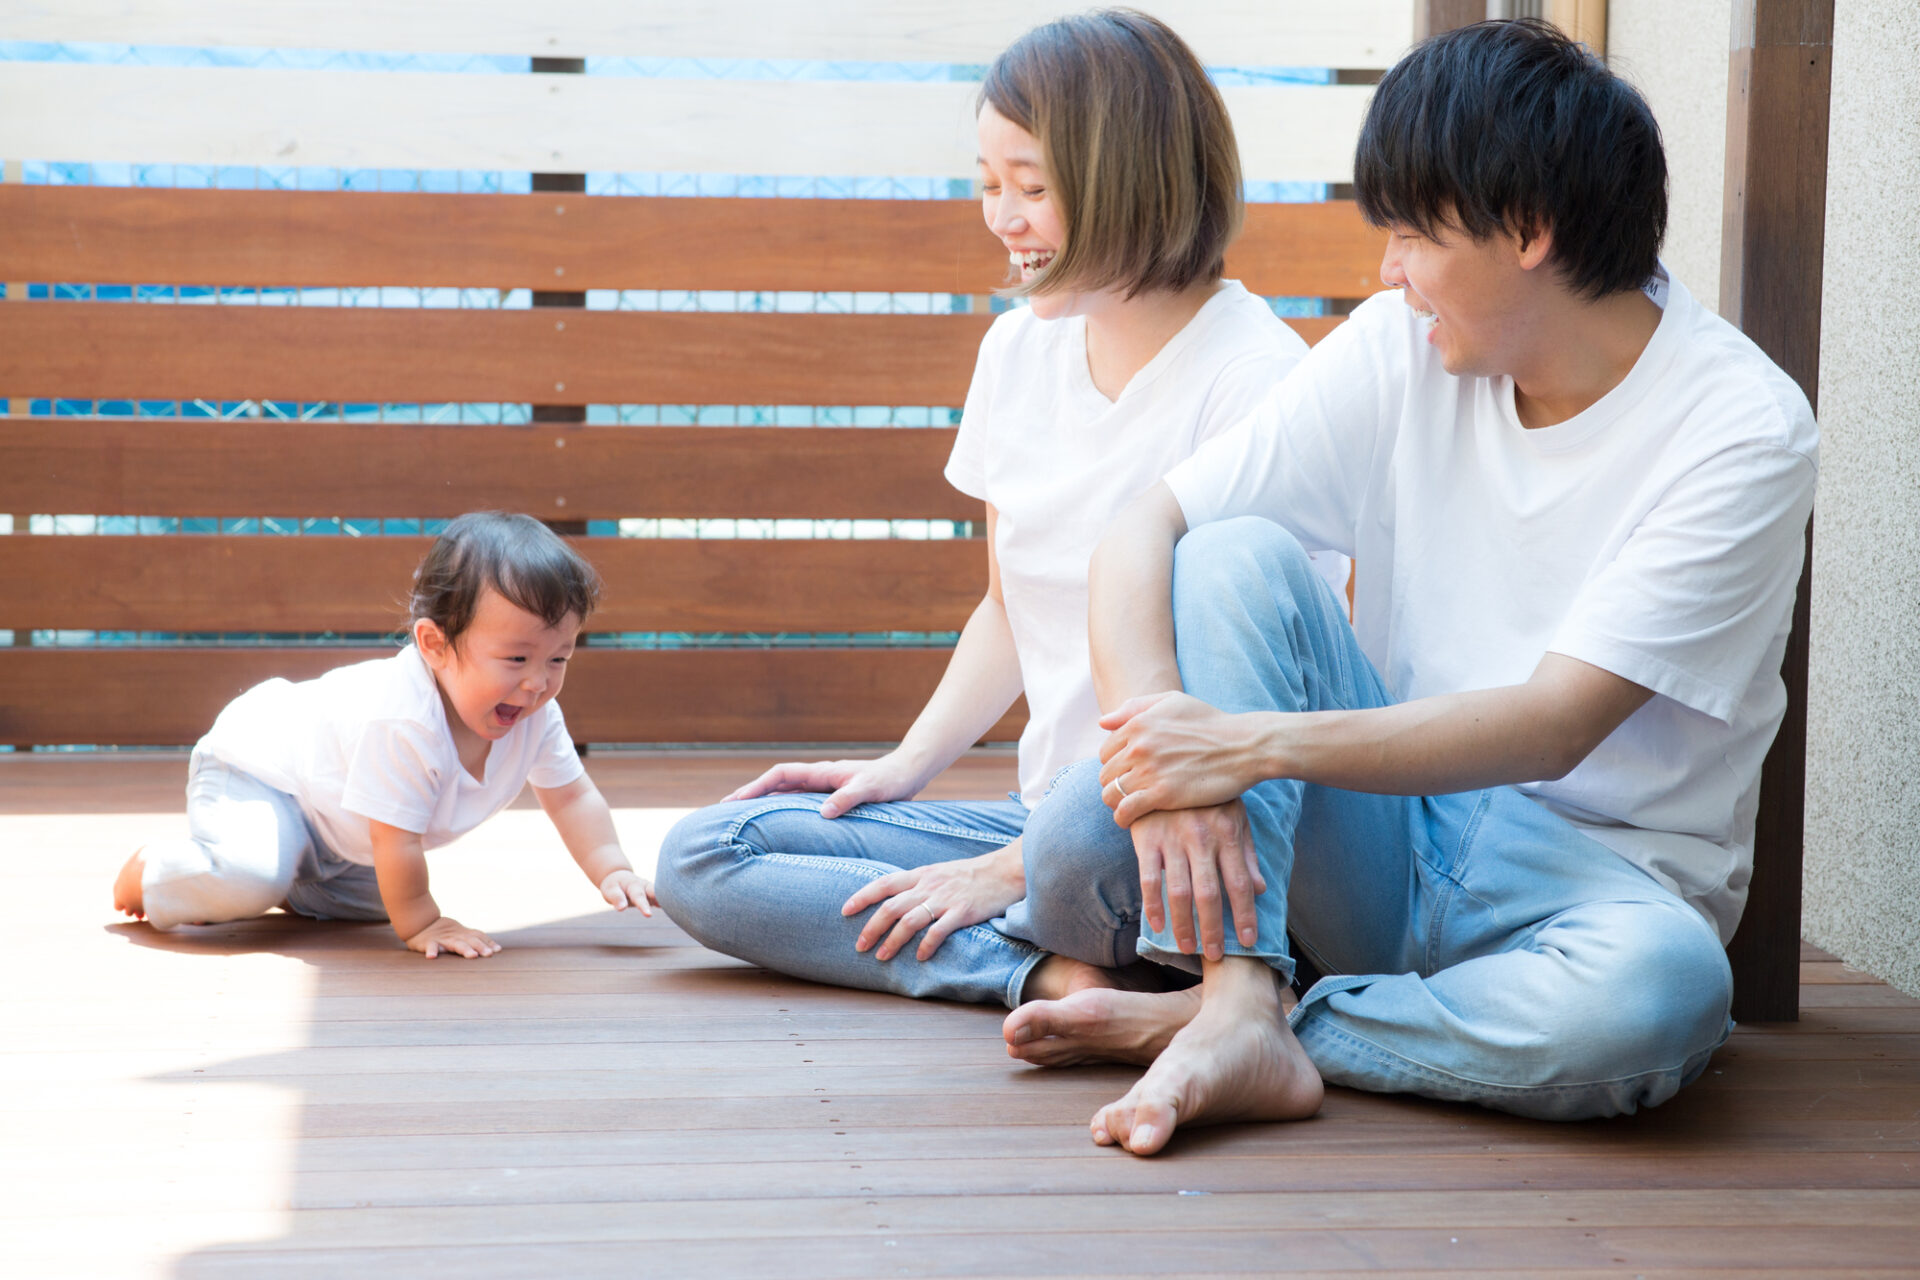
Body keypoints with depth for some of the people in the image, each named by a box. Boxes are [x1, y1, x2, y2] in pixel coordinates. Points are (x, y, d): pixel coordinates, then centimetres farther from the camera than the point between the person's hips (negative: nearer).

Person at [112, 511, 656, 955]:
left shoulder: (536, 716, -18)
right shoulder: (404, 721, -43)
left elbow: (571, 796, -4)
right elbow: (396, 839, -36)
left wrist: (612, 870, -17)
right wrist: (418, 923, -25)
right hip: (254, 768, -9)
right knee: (247, 880, -31)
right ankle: (149, 874, -1)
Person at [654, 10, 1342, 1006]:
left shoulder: (1254, 374, -13)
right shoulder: (1019, 350, 11)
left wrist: (1010, 869, -16)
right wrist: (906, 765, 6)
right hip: (1047, 820, 9)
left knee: (1095, 843, -44)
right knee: (699, 860, -6)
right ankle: (1045, 969, -20)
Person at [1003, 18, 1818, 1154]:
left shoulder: (1746, 432, -15)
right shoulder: (1401, 349, -1)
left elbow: (1555, 724, -22)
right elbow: (1142, 535, -6)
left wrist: (1253, 743, -28)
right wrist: (1166, 760, -25)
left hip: (1600, 873, -3)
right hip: (1392, 841, 4)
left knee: (1663, 990, -39)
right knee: (1237, 554, -18)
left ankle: (1225, 1013, -22)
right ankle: (1242, 1012, -30)